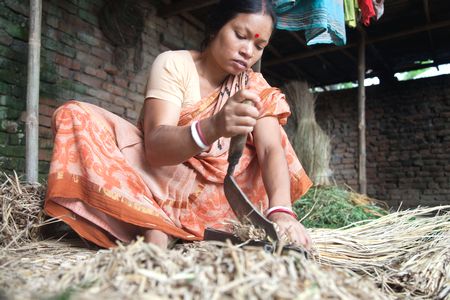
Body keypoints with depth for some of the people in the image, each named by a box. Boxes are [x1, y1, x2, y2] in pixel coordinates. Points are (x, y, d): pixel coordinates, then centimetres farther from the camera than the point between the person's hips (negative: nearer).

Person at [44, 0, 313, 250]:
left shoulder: (254, 88, -4)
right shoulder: (173, 64, -13)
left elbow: (272, 150, -20)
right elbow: (156, 147, -27)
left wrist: (280, 210, -40)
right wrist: (213, 127, -48)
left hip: (205, 187, 3)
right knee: (74, 116, -20)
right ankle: (155, 228, -34)